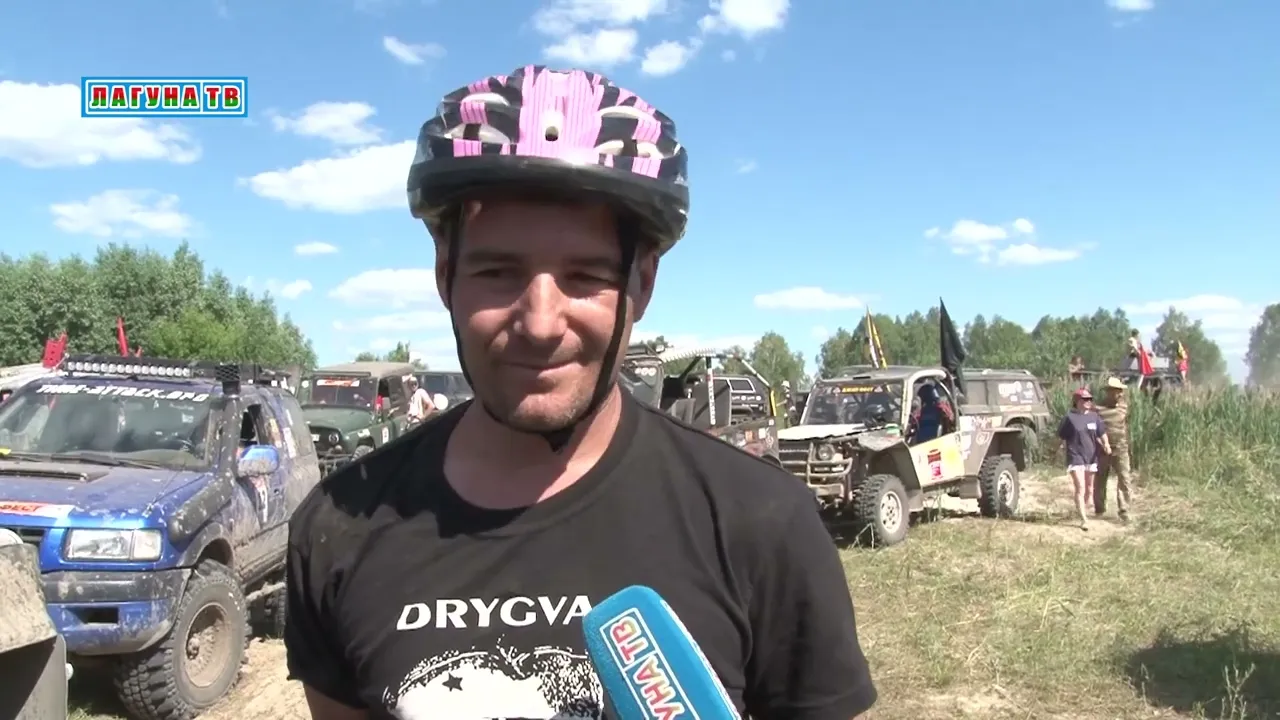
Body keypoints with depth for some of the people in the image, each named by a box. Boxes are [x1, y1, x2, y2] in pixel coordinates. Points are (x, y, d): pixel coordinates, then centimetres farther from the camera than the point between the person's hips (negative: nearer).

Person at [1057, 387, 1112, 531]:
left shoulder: (1094, 416, 5)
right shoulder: (1070, 417, -7)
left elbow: (1102, 433, 7)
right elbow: (1061, 436, 0)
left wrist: (1106, 445, -9)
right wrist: (1066, 446, -6)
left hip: (1091, 456, 5)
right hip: (1075, 456, -5)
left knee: (1088, 488, 18)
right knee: (1080, 488, -12)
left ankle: (1082, 508, 42)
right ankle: (1084, 519, -13)